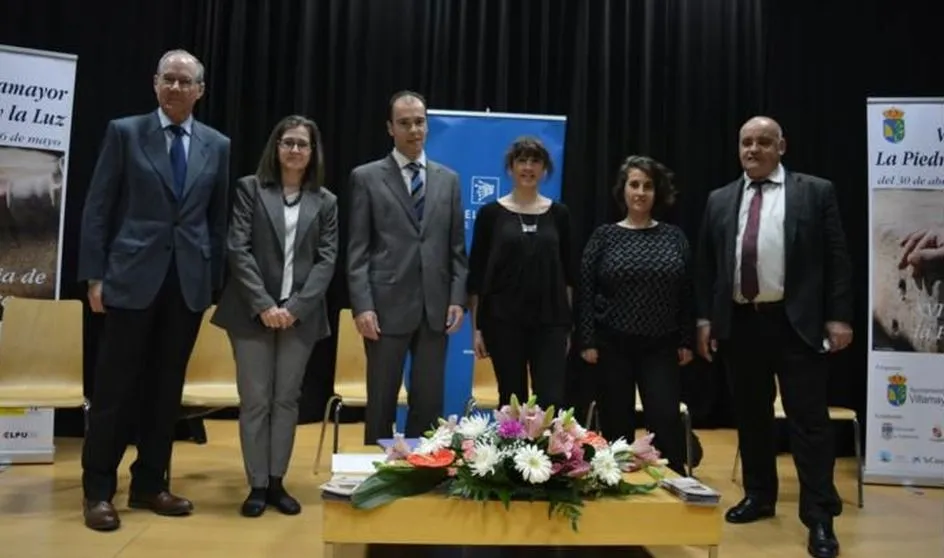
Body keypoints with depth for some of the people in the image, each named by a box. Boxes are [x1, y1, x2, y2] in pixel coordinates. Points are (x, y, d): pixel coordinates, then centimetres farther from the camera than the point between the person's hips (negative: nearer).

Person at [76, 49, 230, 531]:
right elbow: (97, 209, 0)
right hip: (133, 276, -2)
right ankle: (98, 490, 16)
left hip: (190, 281, 3)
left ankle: (149, 484, 22)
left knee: (166, 388, 9)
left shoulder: (217, 145, 10)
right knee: (116, 387, 3)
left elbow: (218, 218, 10)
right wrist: (94, 276, -6)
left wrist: (216, 280, 6)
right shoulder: (124, 132, 3)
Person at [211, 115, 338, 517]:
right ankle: (257, 485, 12)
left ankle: (277, 482, 16)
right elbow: (238, 249, -4)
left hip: (301, 314, 2)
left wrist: (295, 307, -10)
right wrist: (264, 304, -13)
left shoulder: (325, 201, 8)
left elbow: (326, 259, 2)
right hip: (253, 312, -1)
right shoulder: (250, 188, 4)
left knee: (287, 399, 7)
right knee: (255, 400, 3)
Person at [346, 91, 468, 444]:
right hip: (387, 307, -3)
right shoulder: (366, 177, 3)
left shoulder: (448, 179, 12)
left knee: (429, 403, 7)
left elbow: (457, 247, 11)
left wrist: (458, 298, 1)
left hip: (435, 308, 3)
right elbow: (357, 250, -2)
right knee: (381, 402, 6)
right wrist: (362, 305, -10)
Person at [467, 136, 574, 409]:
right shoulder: (491, 212, 0)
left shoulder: (559, 213, 6)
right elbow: (476, 274, 1)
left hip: (550, 321, 1)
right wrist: (476, 326, -2)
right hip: (503, 320, -1)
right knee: (512, 401, 7)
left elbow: (568, 272, 9)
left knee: (551, 402, -4)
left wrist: (569, 323, 6)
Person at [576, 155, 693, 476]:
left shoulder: (674, 237, 4)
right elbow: (586, 291, -2)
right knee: (616, 424, 7)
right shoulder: (604, 236, 1)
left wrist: (687, 341, 0)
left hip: (662, 346, 1)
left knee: (666, 420, -4)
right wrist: (587, 341, -7)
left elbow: (687, 292, 4)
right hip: (613, 344, 0)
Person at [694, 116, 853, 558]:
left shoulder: (815, 191, 2)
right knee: (751, 416, 13)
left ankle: (819, 518, 7)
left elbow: (836, 258, -1)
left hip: (796, 323, -3)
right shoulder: (720, 201, 11)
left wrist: (838, 317, -8)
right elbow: (706, 265, 12)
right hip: (740, 323, 4)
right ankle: (759, 496, 28)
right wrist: (705, 318, 6)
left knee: (809, 420, -2)